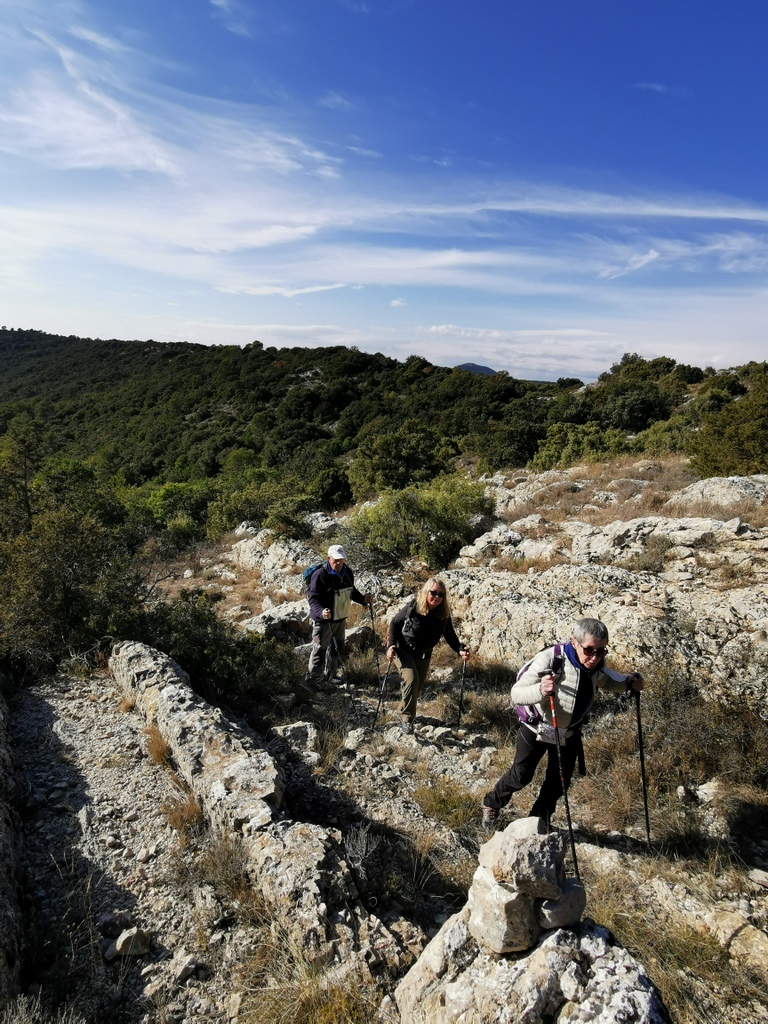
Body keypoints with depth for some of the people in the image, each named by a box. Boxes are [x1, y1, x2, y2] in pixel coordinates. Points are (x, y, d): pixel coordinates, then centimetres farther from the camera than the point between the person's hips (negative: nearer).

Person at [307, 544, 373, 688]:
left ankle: (330, 675, 40)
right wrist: (321, 611, -40)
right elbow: (313, 598, -23)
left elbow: (351, 591, 16)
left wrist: (363, 599, 2)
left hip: (340, 618, 7)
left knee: (337, 648, 20)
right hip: (323, 620, -7)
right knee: (320, 650, 0)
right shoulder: (320, 575, -22)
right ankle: (313, 679, 16)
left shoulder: (347, 572, 1)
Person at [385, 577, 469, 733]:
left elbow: (450, 634, -6)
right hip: (403, 650, -5)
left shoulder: (444, 614, -15)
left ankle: (406, 712, 41)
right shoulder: (412, 607, -25)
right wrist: (391, 645, -23)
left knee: (419, 685, 14)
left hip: (424, 655, 5)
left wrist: (460, 649, -23)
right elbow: (394, 624, -13)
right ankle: (406, 717, -4)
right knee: (411, 680, -22)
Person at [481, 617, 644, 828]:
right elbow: (516, 693, -34)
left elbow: (605, 681, 10)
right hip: (536, 728, -4)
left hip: (568, 733, 5)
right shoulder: (550, 660, -36)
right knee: (521, 776, 13)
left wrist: (629, 682, -11)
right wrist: (540, 690, -55)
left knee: (558, 784, 15)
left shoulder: (596, 666, -16)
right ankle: (492, 803, 43)